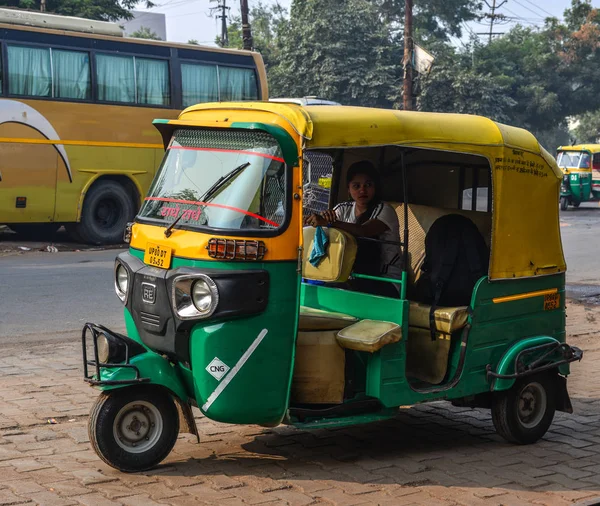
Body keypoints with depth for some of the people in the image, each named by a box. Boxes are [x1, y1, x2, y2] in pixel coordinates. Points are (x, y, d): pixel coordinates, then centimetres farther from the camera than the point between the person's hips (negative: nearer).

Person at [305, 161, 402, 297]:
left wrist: (329, 222, -37)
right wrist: (326, 216, -25)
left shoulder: (384, 210, -6)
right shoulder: (343, 209, 10)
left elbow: (364, 231, -26)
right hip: (355, 279, 4)